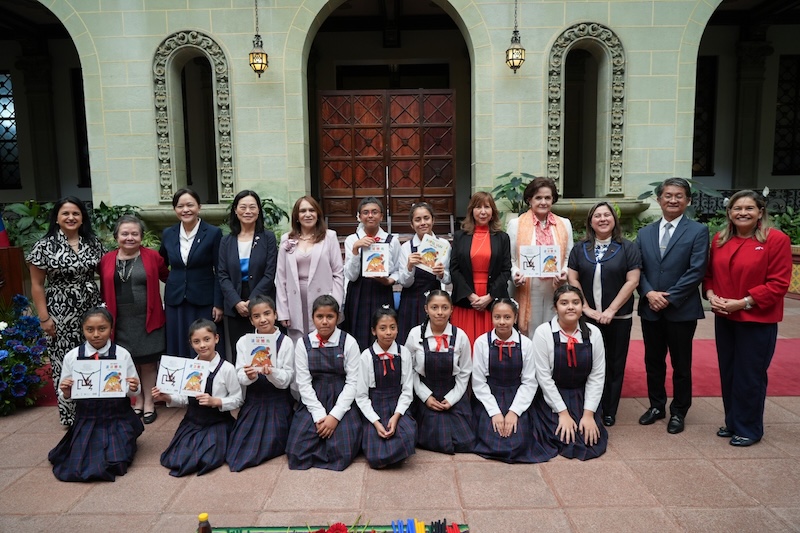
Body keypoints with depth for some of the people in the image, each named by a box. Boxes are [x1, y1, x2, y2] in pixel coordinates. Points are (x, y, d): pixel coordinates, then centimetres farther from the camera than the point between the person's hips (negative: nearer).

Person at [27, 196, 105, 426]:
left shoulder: (93, 242, 5)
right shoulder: (44, 246, -5)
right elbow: (37, 285, -4)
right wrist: (44, 317, -8)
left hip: (92, 310, 3)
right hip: (62, 314, -3)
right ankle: (70, 413, 19)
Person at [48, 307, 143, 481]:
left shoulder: (122, 355, -8)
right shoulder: (72, 357, -4)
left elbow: (132, 392, 0)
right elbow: (65, 396, 5)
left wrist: (133, 389, -22)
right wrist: (66, 393, -17)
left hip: (117, 421, -2)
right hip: (86, 421, 2)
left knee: (115, 464, -12)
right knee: (77, 468, -5)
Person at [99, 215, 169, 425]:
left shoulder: (152, 257, -4)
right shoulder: (107, 260, 2)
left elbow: (168, 278, 5)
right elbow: (105, 292, 6)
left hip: (147, 321, -2)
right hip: (121, 323, 2)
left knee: (148, 363, 7)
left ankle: (149, 404, 20)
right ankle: (137, 401, 28)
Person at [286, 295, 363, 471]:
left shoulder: (349, 342, -4)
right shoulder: (303, 344, 1)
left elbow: (353, 382, -7)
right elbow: (304, 383, -2)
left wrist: (335, 415, -15)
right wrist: (319, 415, -13)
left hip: (341, 402, -2)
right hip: (313, 402, 2)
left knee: (342, 453, -20)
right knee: (297, 452, -15)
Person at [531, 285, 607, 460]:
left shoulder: (593, 333, -5)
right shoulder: (543, 332, -14)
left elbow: (597, 376, -4)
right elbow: (543, 376, -14)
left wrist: (588, 413, -10)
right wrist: (563, 412, -14)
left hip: (582, 397, 3)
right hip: (552, 398, -2)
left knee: (590, 441, -12)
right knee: (565, 439, -17)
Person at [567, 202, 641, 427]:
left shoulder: (628, 248, 1)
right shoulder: (580, 249, 7)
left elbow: (632, 281, -6)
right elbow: (572, 280, 2)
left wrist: (611, 310, -12)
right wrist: (587, 309, -8)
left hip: (618, 318, -1)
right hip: (587, 317, 1)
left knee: (614, 364, 6)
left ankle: (609, 412, 19)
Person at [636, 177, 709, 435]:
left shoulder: (698, 231, -3)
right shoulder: (644, 233, 9)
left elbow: (696, 271, -11)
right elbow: (637, 269, 5)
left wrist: (669, 298, -15)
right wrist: (649, 293, -12)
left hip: (681, 310, -4)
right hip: (650, 310, 4)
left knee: (681, 365, 9)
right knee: (653, 361, 14)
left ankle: (678, 412, 24)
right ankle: (656, 406, 30)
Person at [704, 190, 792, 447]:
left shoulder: (776, 239, -11)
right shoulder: (720, 239, 4)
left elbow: (778, 283, -14)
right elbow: (710, 273, 12)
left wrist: (744, 303, -19)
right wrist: (711, 295, -7)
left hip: (757, 320, -5)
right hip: (724, 318, 5)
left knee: (750, 376, 5)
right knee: (728, 373, 14)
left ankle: (749, 429, 22)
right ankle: (732, 422, 31)